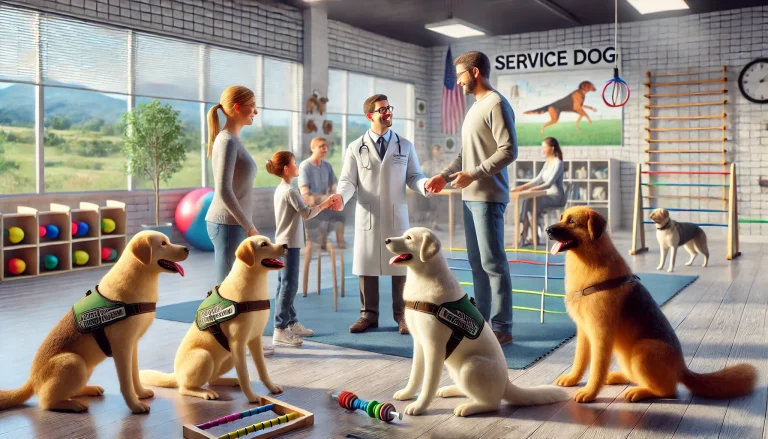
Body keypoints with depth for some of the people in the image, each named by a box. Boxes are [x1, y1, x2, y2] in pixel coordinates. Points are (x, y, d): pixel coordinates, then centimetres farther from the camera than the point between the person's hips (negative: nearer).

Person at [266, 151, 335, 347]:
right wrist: (324, 205, -2)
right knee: (289, 286, -8)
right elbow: (307, 214, -15)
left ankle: (292, 323, 25)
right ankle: (280, 330, -7)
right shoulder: (290, 191, -16)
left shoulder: (280, 189, 13)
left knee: (285, 285, 14)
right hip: (290, 244, -10)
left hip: (282, 243, 10)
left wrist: (320, 205, 13)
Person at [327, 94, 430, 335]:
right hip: (367, 215, 0)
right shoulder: (356, 148, 6)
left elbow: (413, 177, 5)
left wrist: (426, 185, -18)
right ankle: (369, 315, 16)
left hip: (397, 215, 0)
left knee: (400, 265, 3)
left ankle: (402, 315, 13)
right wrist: (341, 196, -19)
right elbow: (349, 180, 2)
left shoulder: (405, 146, 9)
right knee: (367, 266, 4)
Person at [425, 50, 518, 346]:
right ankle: (482, 321, 19)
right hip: (471, 197, 9)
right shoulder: (475, 107, 20)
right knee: (477, 262, 11)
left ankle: (501, 328, 1)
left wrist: (473, 174, -20)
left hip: (488, 197, -9)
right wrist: (445, 175, 12)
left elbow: (509, 150, -16)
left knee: (493, 262, -6)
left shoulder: (496, 104, -9)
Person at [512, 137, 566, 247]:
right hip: (549, 195, 7)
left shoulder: (558, 163, -12)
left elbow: (549, 183, -22)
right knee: (526, 201, -17)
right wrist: (523, 187, 0)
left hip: (557, 197, -7)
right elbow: (538, 179, 12)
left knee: (530, 202, -25)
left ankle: (525, 236, -16)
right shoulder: (548, 162, 14)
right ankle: (524, 235, -22)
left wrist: (533, 189, -32)